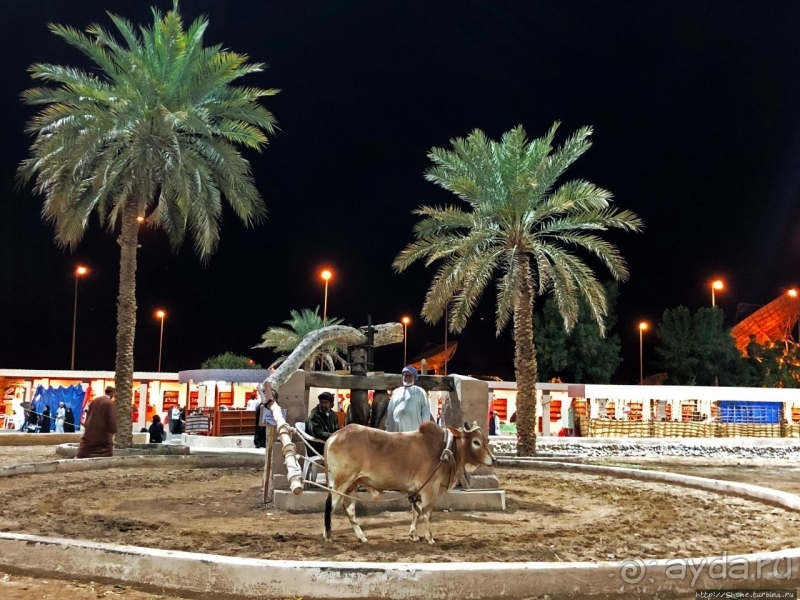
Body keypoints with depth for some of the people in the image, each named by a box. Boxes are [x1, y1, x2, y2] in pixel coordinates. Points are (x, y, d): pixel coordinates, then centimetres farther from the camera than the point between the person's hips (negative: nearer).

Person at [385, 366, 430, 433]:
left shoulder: (419, 392, 10)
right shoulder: (396, 392, 21)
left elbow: (426, 411, 5)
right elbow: (389, 411, 20)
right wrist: (388, 429, 14)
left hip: (413, 430, -4)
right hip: (396, 430, 4)